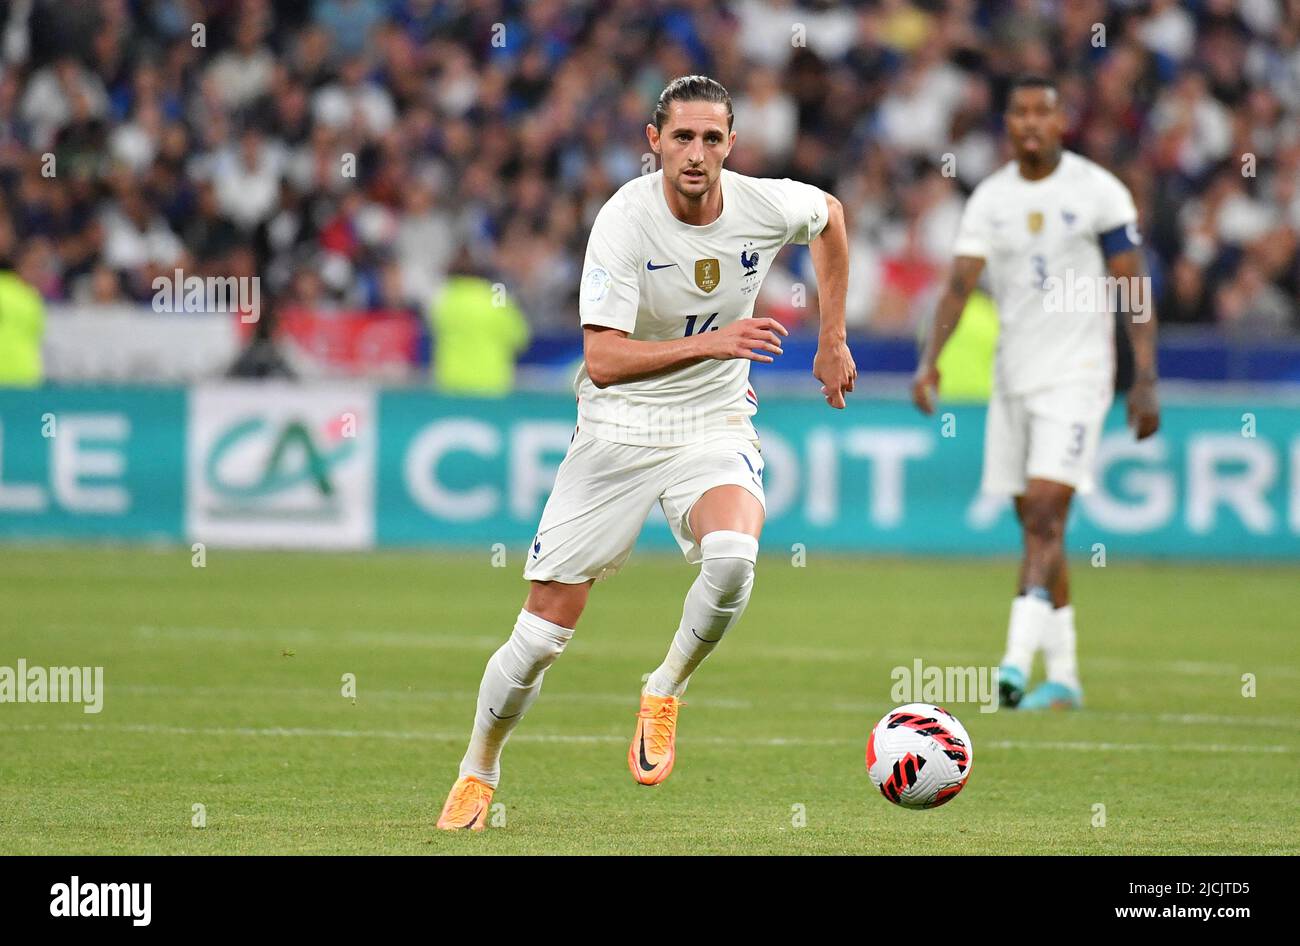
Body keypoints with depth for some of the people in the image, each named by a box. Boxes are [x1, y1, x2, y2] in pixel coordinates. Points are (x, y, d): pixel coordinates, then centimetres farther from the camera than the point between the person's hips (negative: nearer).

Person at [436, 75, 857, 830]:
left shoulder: (766, 207, -10)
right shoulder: (624, 221, -19)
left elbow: (831, 216, 17)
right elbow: (603, 361, -27)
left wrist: (833, 341, 17)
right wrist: (710, 343, -38)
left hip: (714, 428, 2)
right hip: (617, 430, -1)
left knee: (732, 556, -33)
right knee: (544, 631, -3)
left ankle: (666, 692, -5)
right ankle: (478, 774, 23)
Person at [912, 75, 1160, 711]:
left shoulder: (1098, 192, -5)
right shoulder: (990, 199, 6)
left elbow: (1134, 292, -4)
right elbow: (960, 283, 0)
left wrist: (1145, 382, -9)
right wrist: (930, 360, -15)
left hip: (1076, 377, -5)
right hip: (1013, 377, 5)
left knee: (1046, 516, -16)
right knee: (1035, 526, 8)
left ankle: (1017, 662, -23)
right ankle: (1063, 677, 16)